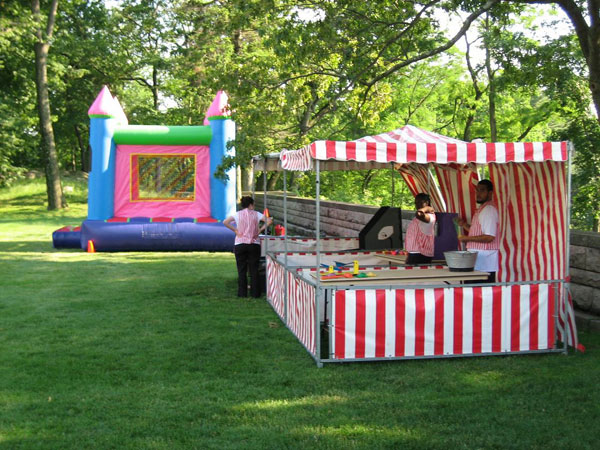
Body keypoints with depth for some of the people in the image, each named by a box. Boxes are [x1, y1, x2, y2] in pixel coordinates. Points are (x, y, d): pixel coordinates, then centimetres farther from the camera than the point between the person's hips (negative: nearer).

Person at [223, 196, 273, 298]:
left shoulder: (237, 214, 2)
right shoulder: (256, 214, 1)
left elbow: (225, 222, -10)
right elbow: (269, 221, -9)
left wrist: (235, 230, -3)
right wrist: (260, 229, -2)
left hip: (240, 244, 0)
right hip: (254, 244, 0)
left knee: (241, 270, 6)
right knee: (254, 269, 6)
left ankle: (242, 293, 7)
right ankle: (255, 293, 8)